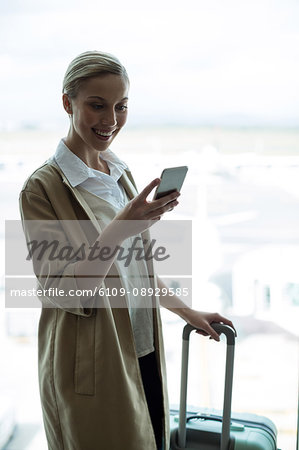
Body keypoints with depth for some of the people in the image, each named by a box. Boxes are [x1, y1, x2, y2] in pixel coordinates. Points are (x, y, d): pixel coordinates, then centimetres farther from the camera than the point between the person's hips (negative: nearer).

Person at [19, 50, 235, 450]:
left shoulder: (121, 174, 7)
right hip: (91, 368, -6)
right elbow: (62, 292, -20)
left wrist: (187, 312, 13)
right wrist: (119, 228, -32)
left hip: (142, 353, 7)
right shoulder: (43, 187, -15)